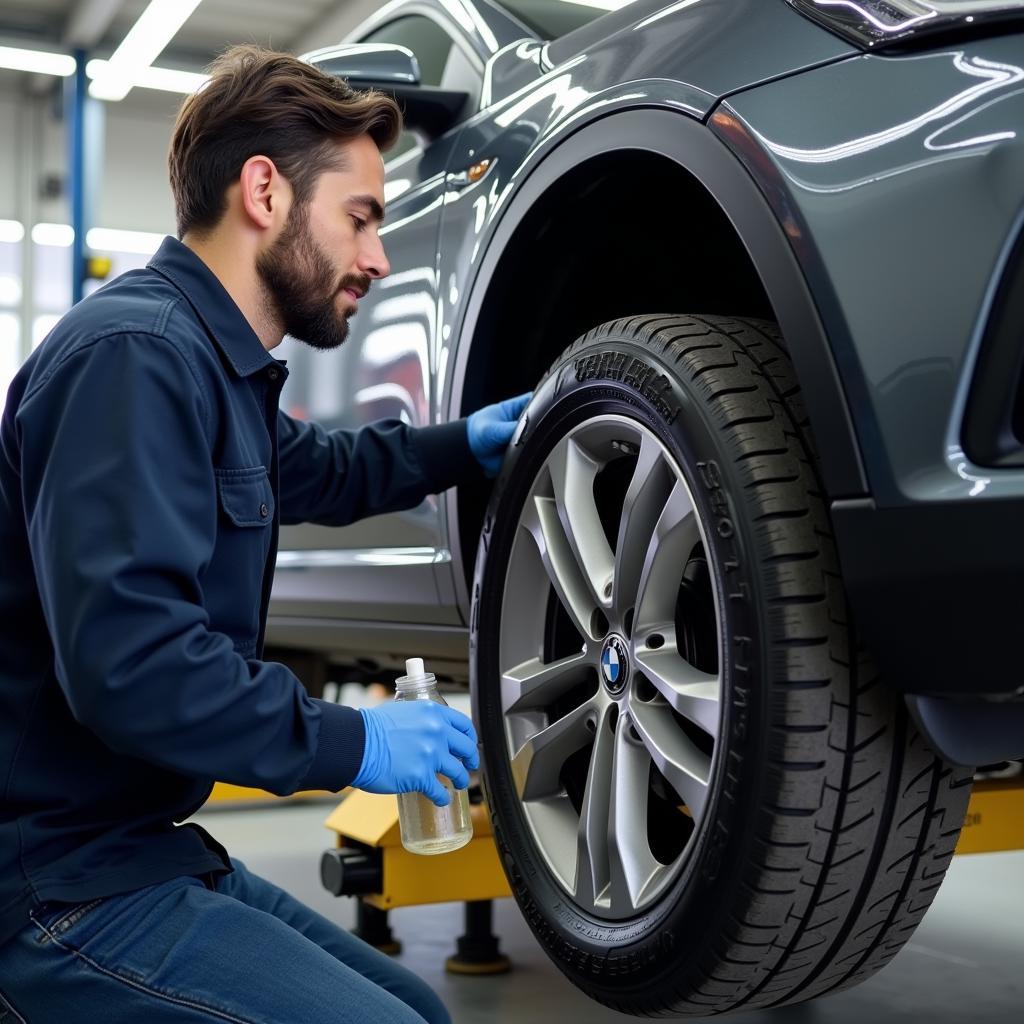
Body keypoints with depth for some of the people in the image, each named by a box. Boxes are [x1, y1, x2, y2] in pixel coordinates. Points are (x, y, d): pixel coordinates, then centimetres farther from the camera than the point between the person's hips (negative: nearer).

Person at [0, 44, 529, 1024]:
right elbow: (123, 655, -31)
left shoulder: (215, 364, 11)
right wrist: (351, 742, -20)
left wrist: (460, 445, 29)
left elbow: (317, 469, 34)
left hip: (142, 848, 10)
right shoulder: (133, 354, -20)